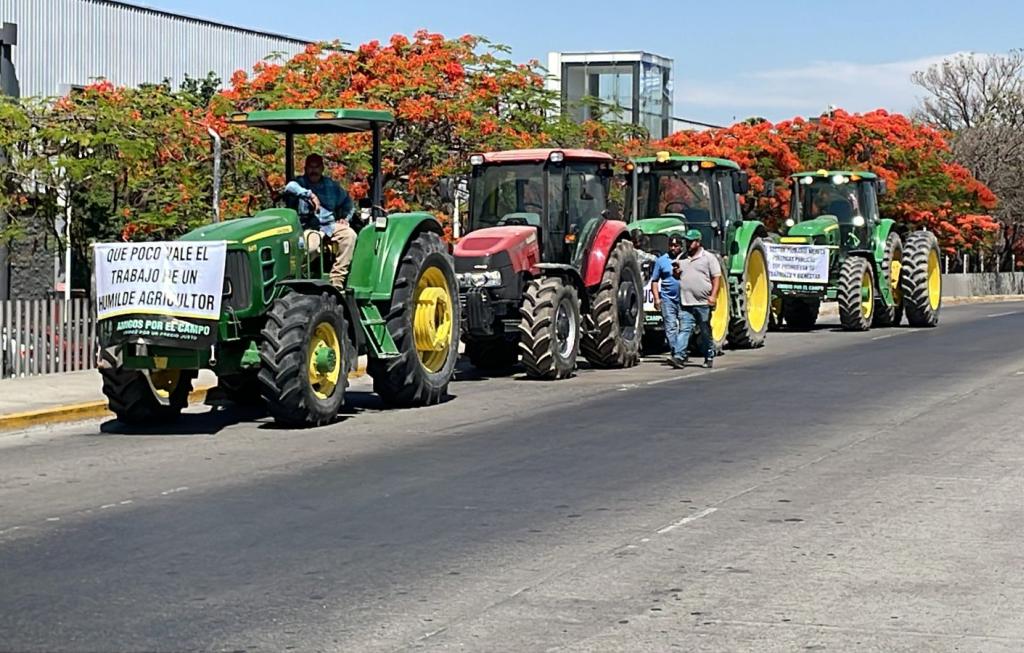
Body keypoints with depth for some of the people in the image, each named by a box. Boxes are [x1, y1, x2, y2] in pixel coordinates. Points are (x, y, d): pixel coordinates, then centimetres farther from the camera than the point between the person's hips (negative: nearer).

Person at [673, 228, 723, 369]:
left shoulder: (709, 257, 0)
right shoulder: (683, 258, 16)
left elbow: (717, 277, -5)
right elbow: (679, 277, 27)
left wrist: (713, 295, -16)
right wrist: (676, 272, 2)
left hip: (703, 303, -4)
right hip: (685, 303, 4)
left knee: (706, 332, 7)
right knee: (684, 330, -6)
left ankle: (709, 357, 18)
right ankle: (680, 357, -13)